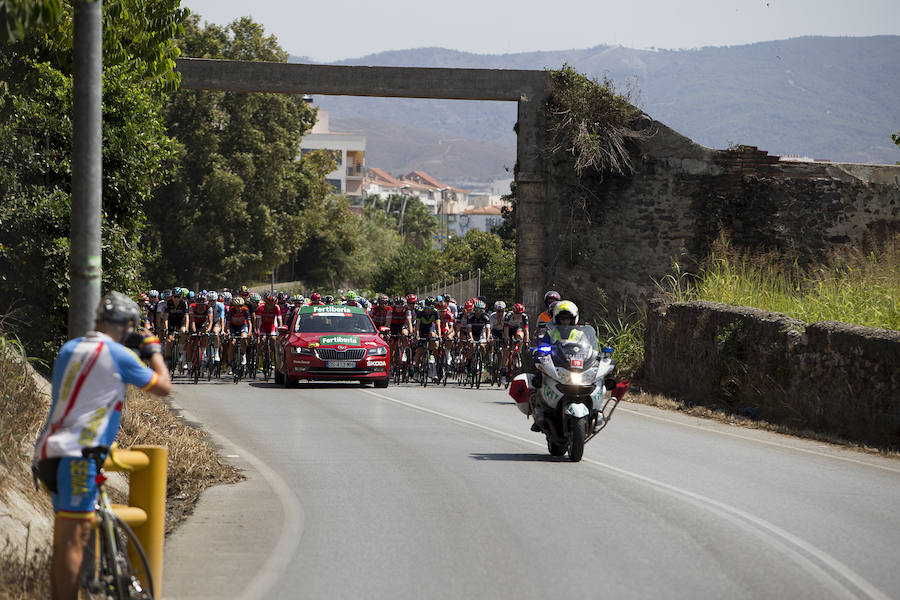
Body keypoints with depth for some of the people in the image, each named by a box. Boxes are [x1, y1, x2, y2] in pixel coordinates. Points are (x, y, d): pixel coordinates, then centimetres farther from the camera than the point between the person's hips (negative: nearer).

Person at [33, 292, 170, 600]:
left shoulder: (69, 348, 14)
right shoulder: (118, 354, -7)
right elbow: (163, 387, 4)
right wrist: (153, 350, 20)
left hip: (50, 451, 8)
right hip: (77, 456, -8)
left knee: (64, 539, 13)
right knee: (74, 539, -10)